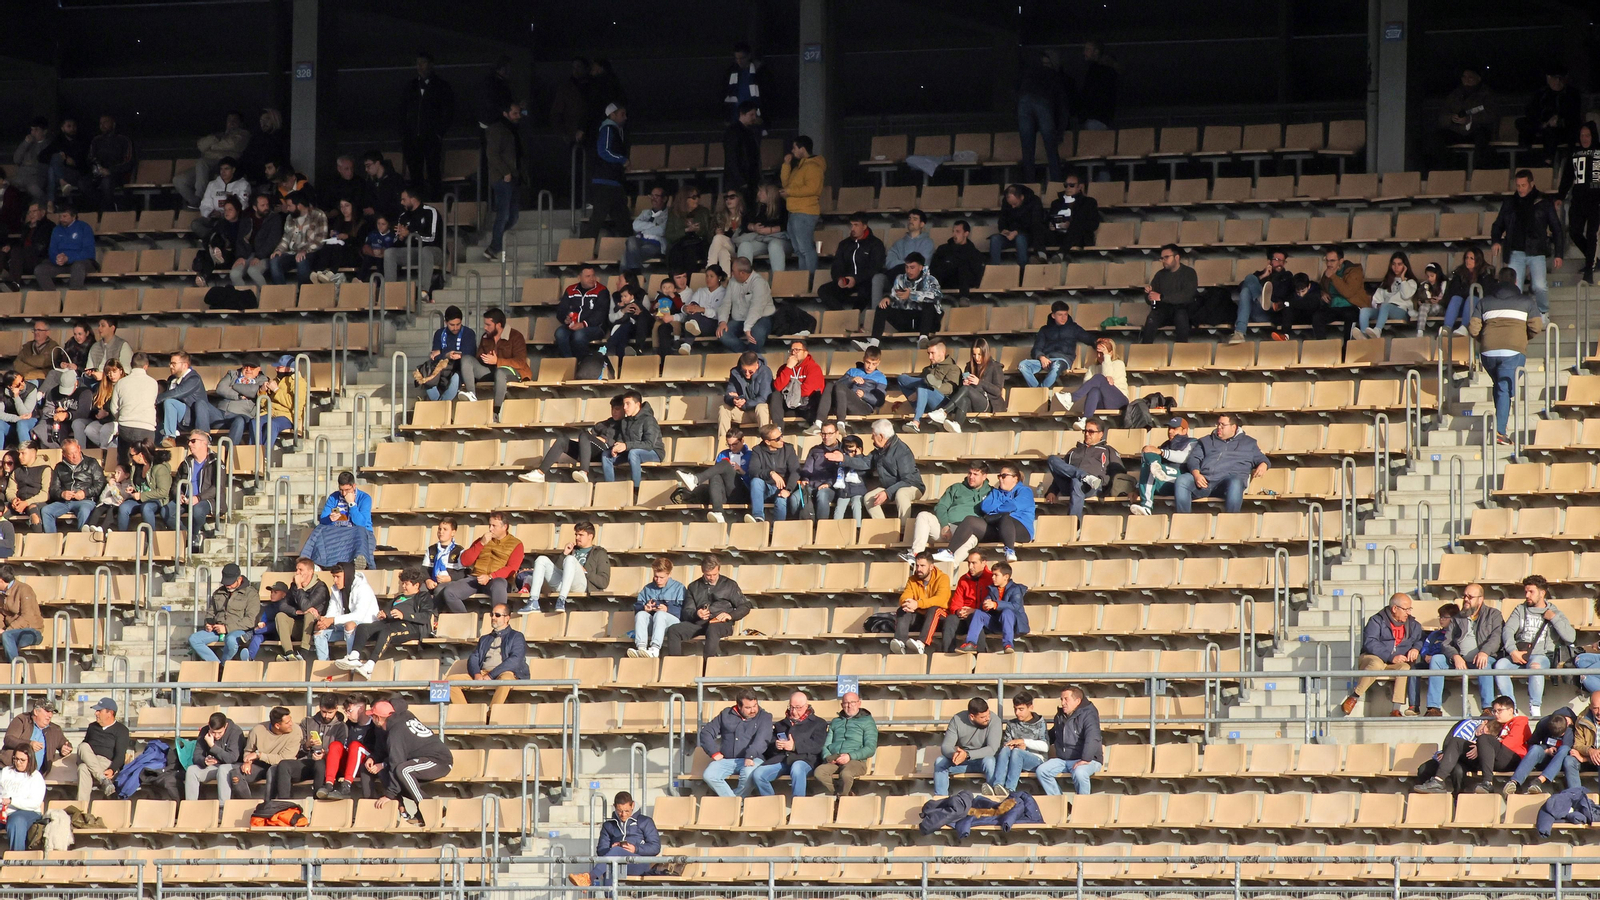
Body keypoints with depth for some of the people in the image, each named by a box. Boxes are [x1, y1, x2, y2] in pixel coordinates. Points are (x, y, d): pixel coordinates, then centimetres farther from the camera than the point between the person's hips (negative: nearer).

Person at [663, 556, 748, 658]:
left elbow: (745, 606, 12)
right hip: (698, 623, 3)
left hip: (721, 623, -3)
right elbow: (687, 612, 15)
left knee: (712, 629, -41)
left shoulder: (729, 585, 16)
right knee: (673, 630, -22)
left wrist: (730, 615, -7)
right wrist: (696, 614, -9)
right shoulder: (694, 587, 22)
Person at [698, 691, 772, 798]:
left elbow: (762, 739, -10)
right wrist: (714, 752, 2)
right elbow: (706, 732, 16)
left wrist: (750, 756, -26)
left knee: (749, 773, -38)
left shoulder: (764, 717, 7)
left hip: (751, 760, -3)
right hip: (726, 760, 3)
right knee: (708, 775, -26)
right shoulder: (726, 715, 15)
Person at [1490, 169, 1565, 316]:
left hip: (1536, 252, -3)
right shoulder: (1509, 203, 10)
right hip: (1516, 253, 3)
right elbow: (1498, 225, 20)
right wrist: (1496, 241, -2)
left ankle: (1544, 313, 11)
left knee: (1539, 286, -15)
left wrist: (1558, 254, 1)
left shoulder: (1544, 202, 3)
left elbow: (1557, 229, 6)